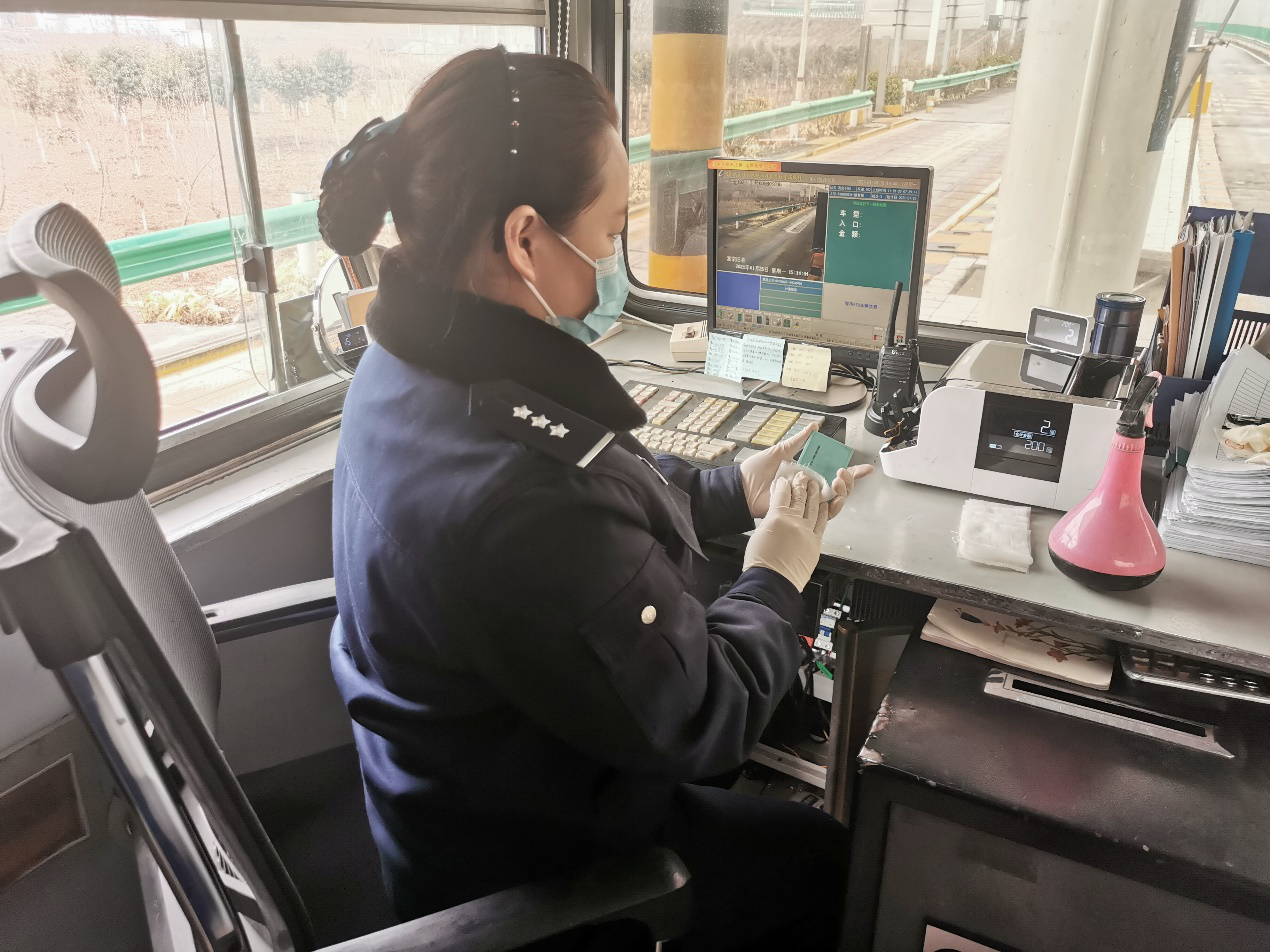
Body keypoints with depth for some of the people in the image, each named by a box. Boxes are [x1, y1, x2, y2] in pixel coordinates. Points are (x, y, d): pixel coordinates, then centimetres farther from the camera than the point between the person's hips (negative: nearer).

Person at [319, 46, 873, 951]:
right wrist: (776, 580, -10)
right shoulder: (520, 505, -42)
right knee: (828, 856, 16)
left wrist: (731, 490, 2)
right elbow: (697, 722, -26)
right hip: (524, 872, -7)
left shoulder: (416, 360, -11)